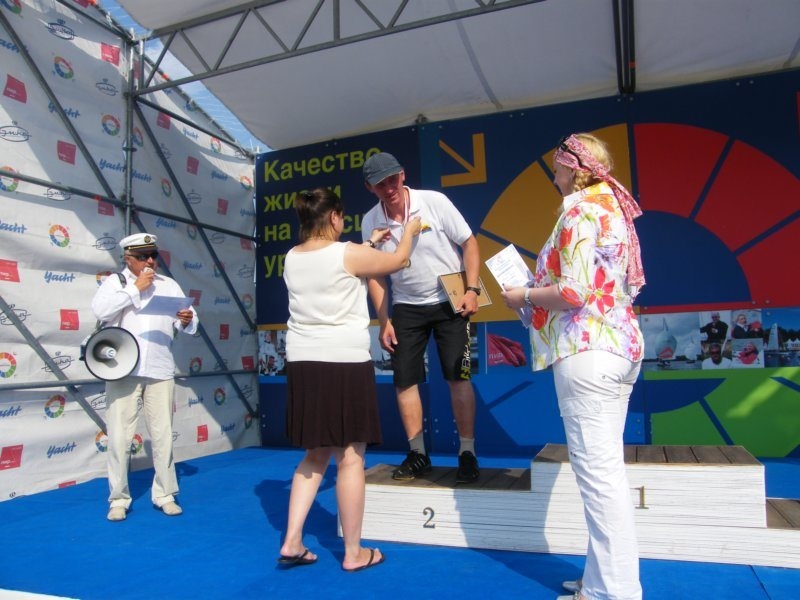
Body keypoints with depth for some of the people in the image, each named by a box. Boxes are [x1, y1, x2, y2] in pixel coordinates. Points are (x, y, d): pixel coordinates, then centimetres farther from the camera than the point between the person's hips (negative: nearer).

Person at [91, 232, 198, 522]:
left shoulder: (169, 284, 14)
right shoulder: (115, 281, 7)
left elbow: (189, 325, 9)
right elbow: (100, 310, -13)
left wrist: (187, 321, -13)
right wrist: (135, 288, -11)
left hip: (160, 371, 2)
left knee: (163, 435, 5)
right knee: (119, 436, 1)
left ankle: (165, 495, 16)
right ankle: (119, 499, 16)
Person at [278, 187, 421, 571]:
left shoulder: (292, 259, 9)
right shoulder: (348, 254, -10)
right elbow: (399, 260, 4)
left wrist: (369, 245, 29)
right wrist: (409, 231, 23)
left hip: (303, 363, 7)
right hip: (345, 363, -6)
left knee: (315, 456, 18)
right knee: (350, 459, 3)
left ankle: (292, 542, 17)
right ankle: (353, 552, 15)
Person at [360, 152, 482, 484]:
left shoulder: (434, 202, -13)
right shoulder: (370, 222, -4)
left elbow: (469, 243, -6)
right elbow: (375, 274, 4)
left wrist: (472, 289, -15)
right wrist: (384, 321, 0)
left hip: (450, 301, -3)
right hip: (406, 307, 3)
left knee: (458, 377, -5)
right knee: (404, 381, 3)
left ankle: (467, 453, 10)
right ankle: (417, 454, 18)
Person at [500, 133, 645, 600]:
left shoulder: (580, 211, -11)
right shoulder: (614, 207, 17)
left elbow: (573, 293, -20)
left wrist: (525, 296, -3)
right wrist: (543, 290, 20)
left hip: (587, 351, -10)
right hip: (621, 343, 10)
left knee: (598, 471, -3)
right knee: (608, 468, 14)